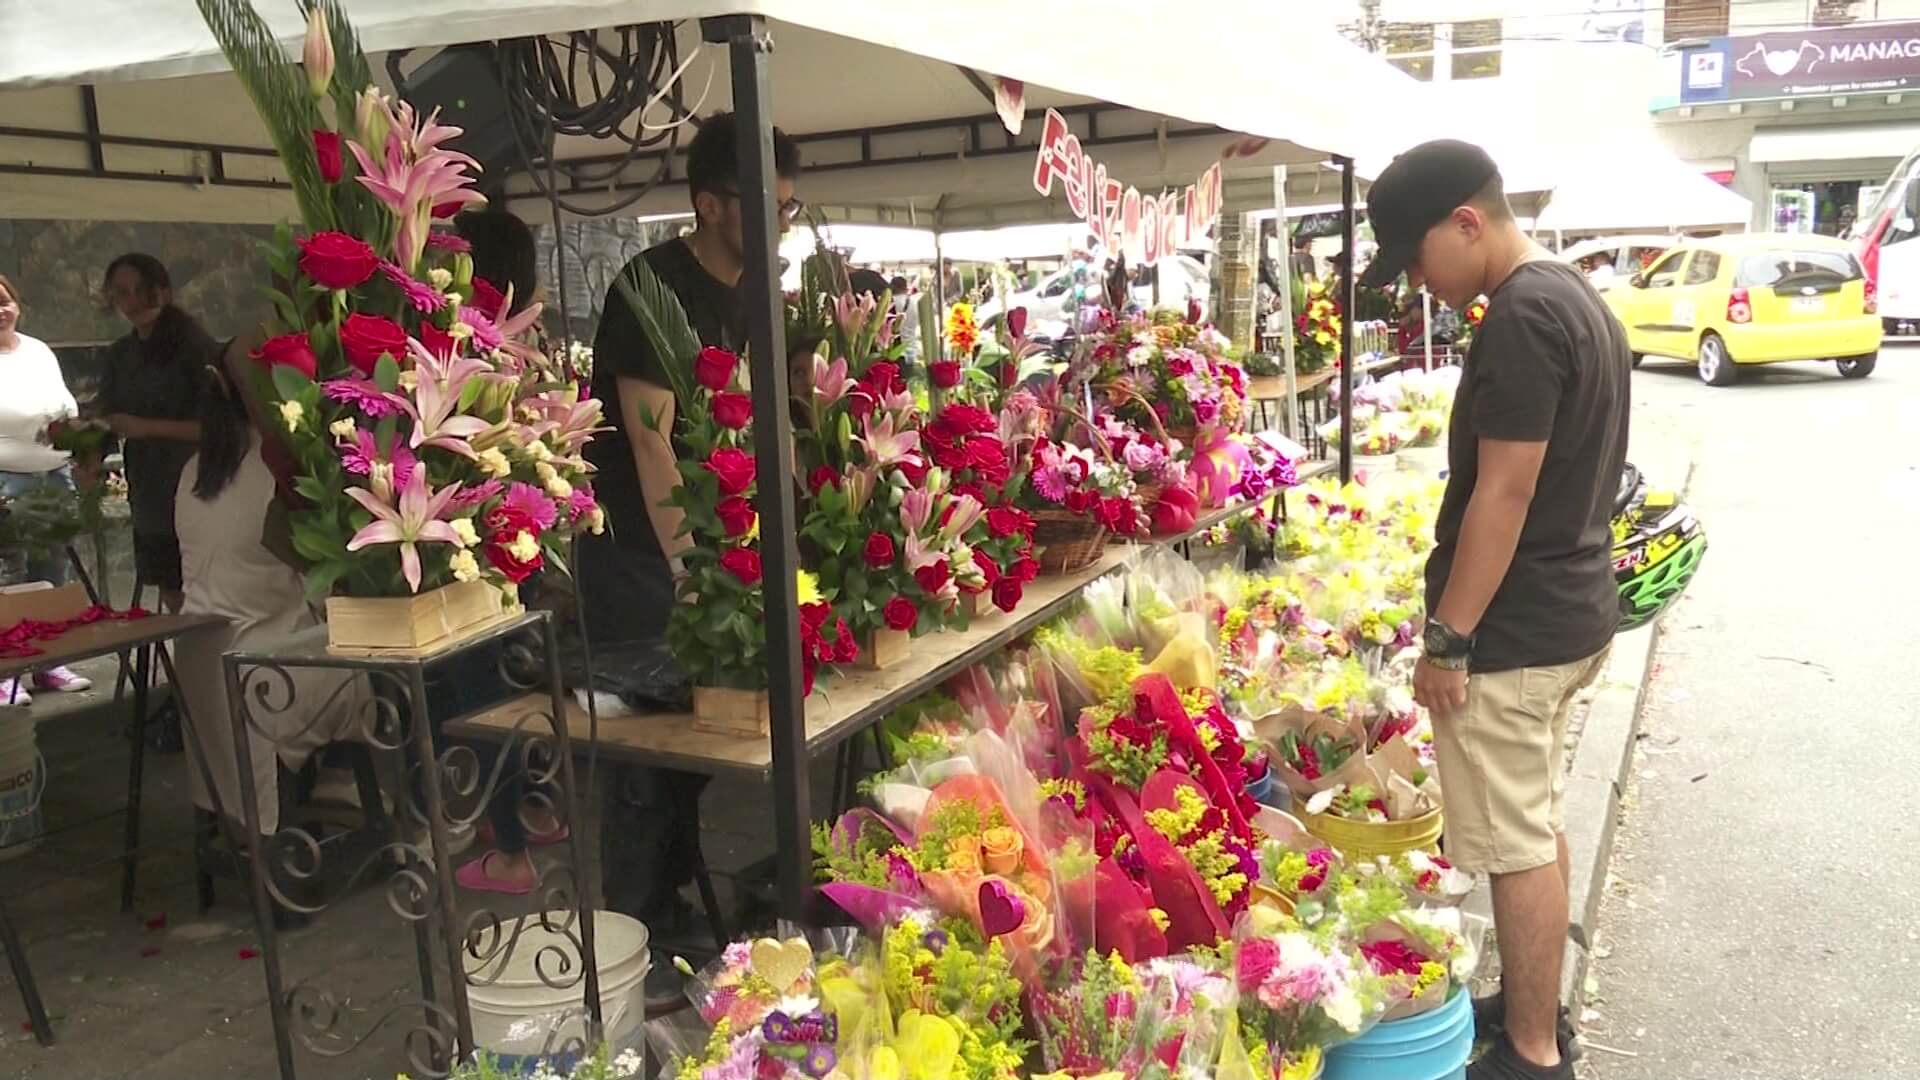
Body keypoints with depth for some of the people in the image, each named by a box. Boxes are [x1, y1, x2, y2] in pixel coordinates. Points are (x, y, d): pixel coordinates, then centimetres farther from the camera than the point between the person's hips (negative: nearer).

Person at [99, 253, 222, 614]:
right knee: (171, 598, 14)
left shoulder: (196, 348, -10)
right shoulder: (120, 356, 10)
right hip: (148, 493, 6)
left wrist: (148, 427, -20)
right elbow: (109, 422, 11)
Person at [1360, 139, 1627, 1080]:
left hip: (1515, 631, -10)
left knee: (1516, 845, 2)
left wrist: (1447, 639, -18)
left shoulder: (1523, 315, -20)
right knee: (1537, 826, 20)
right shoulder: (1576, 296, 11)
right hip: (1570, 612, 10)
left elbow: (1505, 492, -23)